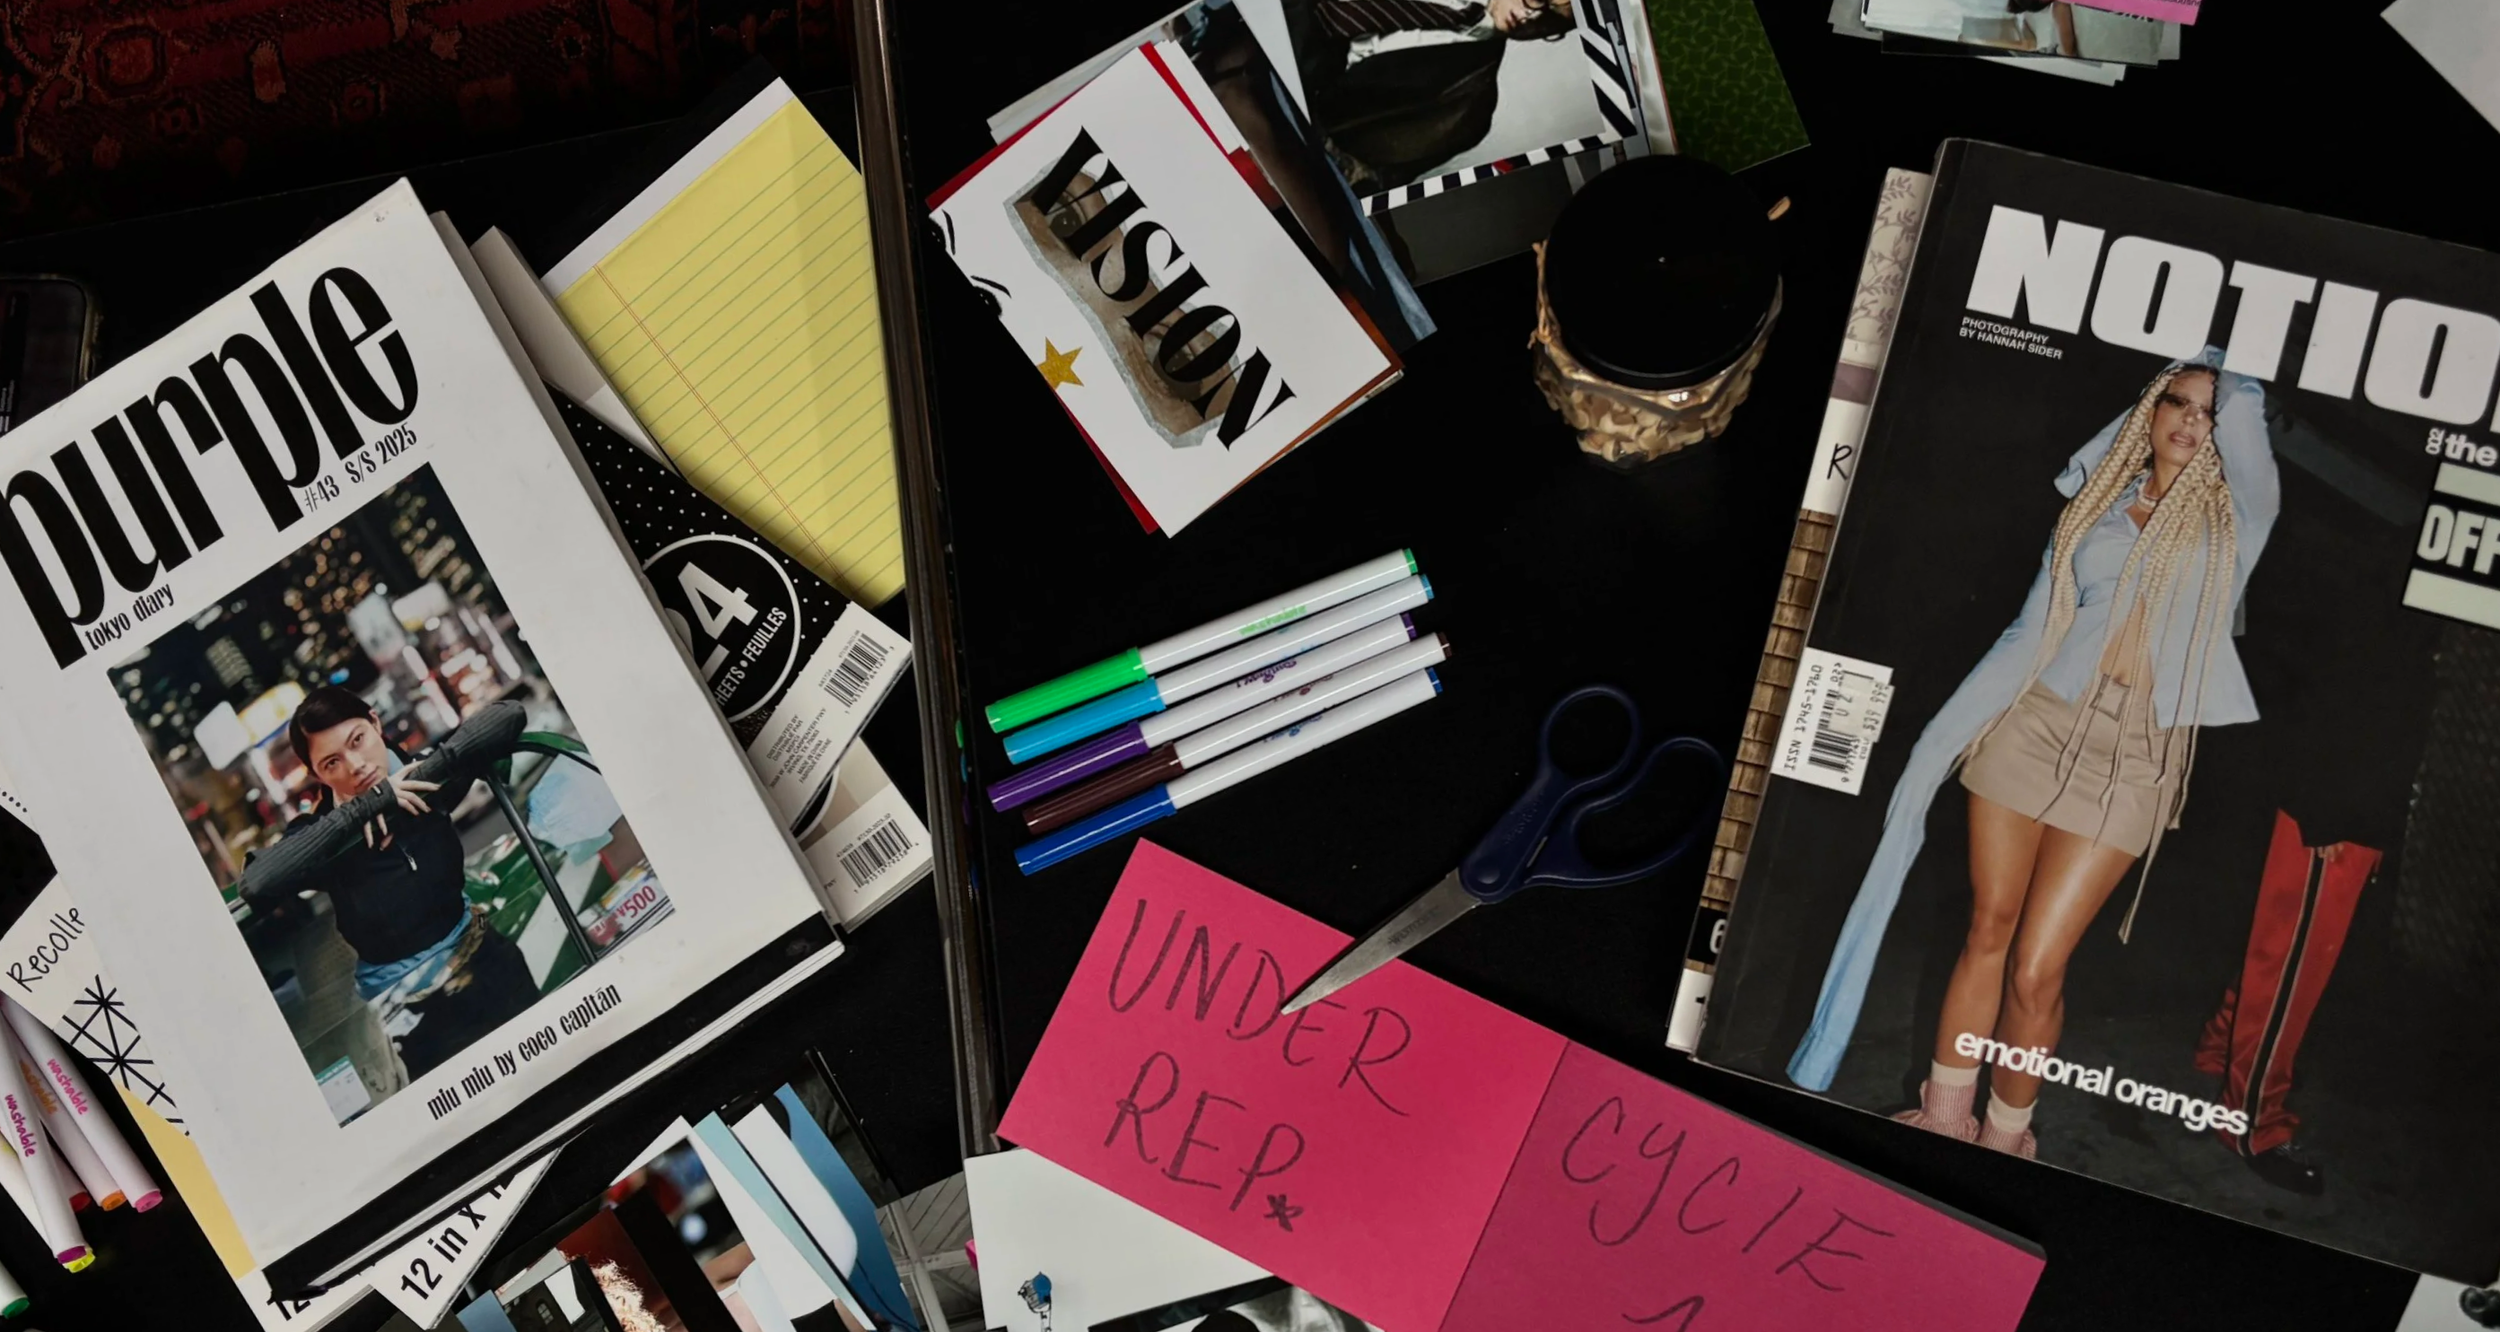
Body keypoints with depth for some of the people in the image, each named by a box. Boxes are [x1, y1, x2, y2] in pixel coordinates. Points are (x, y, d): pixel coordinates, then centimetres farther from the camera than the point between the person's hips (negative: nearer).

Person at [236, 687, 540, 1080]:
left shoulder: (423, 781, -9)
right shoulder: (321, 832, -17)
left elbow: (507, 715, -15)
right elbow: (257, 887, -38)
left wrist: (429, 767, -26)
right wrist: (365, 806, -35)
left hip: (486, 962, 3)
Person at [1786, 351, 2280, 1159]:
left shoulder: (2234, 522, 5)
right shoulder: (2098, 504, 11)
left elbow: (2245, 414, -11)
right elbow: (2031, 629, 11)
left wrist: (2226, 385, 12)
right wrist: (1946, 734, 7)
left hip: (2133, 758, -2)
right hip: (2034, 723, 2)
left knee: (2035, 966, -6)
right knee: (1988, 930, 4)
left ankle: (2004, 1137, 12)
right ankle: (1943, 1118, 15)